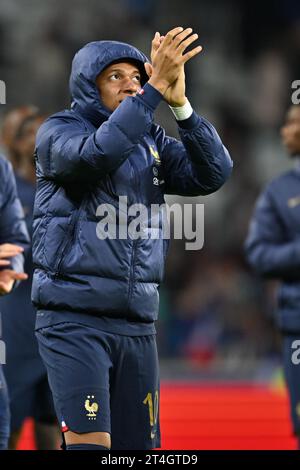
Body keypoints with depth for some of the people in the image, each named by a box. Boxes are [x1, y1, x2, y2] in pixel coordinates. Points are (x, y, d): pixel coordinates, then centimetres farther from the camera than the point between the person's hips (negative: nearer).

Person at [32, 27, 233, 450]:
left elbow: (213, 173, -3)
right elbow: (97, 154, -25)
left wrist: (180, 102, -15)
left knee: (139, 445, 5)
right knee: (90, 443, -18)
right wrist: (157, 89, -29)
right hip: (74, 319, -6)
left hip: (137, 324, 6)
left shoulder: (152, 144, 12)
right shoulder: (58, 133, -2)